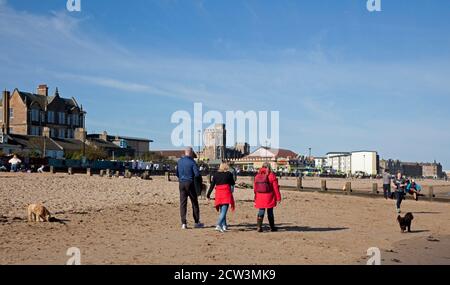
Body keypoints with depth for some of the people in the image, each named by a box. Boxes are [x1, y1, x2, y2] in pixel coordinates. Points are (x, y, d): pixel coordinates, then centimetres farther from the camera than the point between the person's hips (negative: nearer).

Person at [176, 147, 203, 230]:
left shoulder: (179, 161, 6)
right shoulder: (192, 162, -10)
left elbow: (177, 173, 15)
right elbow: (197, 174, -14)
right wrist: (193, 177, 5)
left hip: (181, 183, 4)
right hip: (190, 183, -4)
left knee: (182, 203, 4)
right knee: (194, 203, 7)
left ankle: (183, 223, -1)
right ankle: (197, 222, 13)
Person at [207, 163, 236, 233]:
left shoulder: (215, 175, 7)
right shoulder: (229, 174, 0)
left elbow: (212, 185, 6)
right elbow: (233, 183, 12)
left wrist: (208, 194, 12)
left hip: (218, 194, 4)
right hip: (226, 194, -4)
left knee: (221, 211, 18)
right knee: (224, 211, -9)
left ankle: (224, 225, 23)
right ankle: (218, 225, -25)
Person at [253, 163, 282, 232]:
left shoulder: (257, 175, 6)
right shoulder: (271, 175, -7)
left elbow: (255, 187, 9)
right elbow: (275, 187, -8)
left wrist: (256, 198, 17)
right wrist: (278, 197, -3)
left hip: (260, 197, 3)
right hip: (269, 198, -3)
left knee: (261, 211, 6)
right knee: (270, 212, 8)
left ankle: (259, 226, -7)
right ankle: (272, 227, 18)